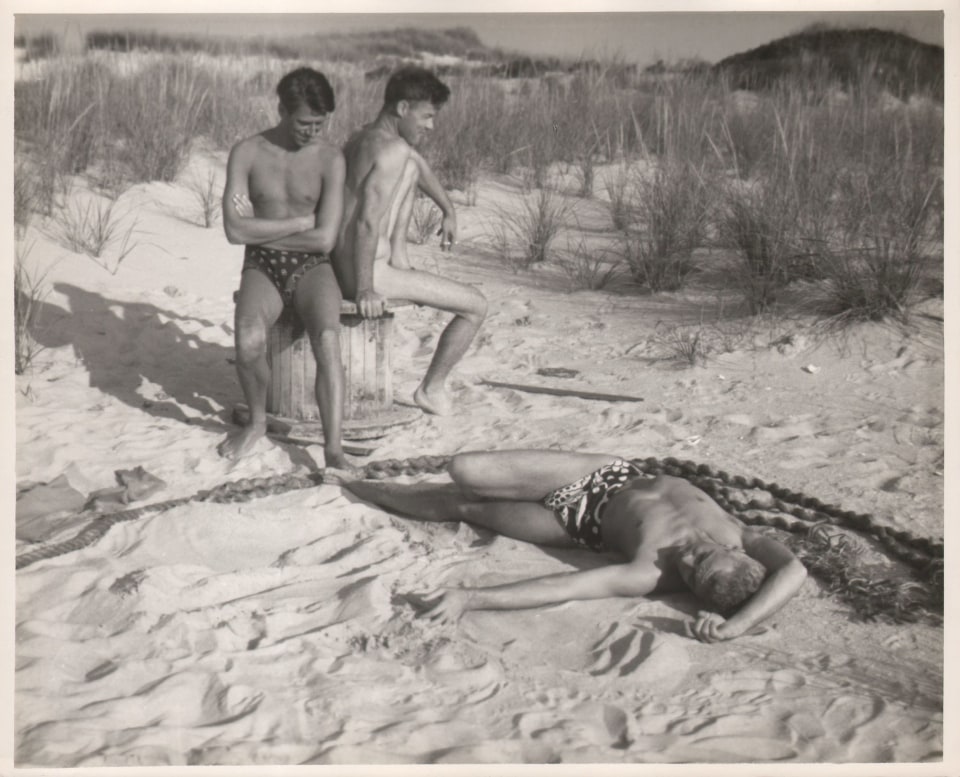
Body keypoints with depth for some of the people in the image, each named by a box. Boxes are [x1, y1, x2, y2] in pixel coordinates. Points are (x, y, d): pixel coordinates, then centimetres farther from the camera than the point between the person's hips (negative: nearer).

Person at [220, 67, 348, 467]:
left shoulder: (330, 159, -4)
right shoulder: (247, 153, -2)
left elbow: (324, 240, -12)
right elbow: (235, 230, -12)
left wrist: (261, 230, -6)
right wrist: (301, 222, -10)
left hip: (312, 268, 0)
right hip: (262, 269, 1)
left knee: (327, 338, -32)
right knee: (249, 341, -30)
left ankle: (333, 449, -31)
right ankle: (257, 421, 0)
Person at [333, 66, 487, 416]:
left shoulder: (361, 138, 10)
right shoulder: (392, 150, -19)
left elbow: (420, 166, 27)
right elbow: (368, 222, -27)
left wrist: (449, 211, 31)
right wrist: (365, 290, -23)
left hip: (339, 265, 9)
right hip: (368, 273, -9)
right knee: (477, 306, -1)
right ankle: (432, 389, 14)